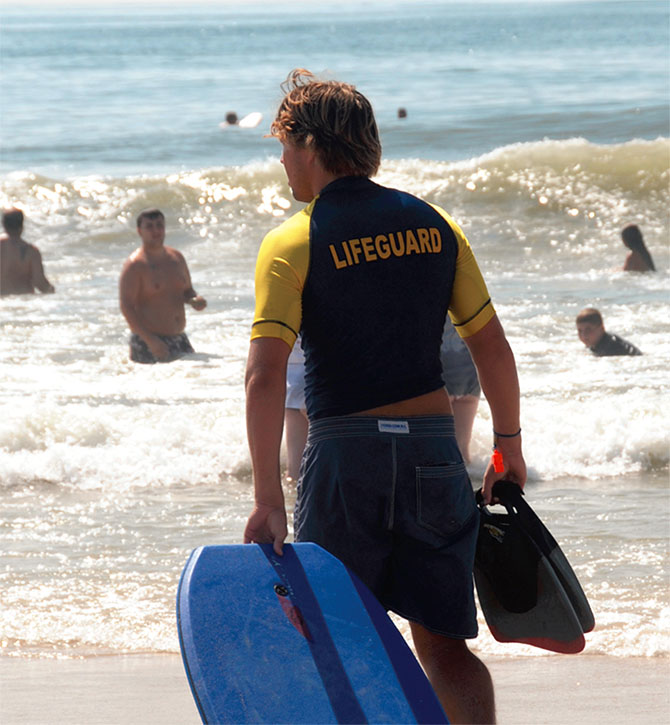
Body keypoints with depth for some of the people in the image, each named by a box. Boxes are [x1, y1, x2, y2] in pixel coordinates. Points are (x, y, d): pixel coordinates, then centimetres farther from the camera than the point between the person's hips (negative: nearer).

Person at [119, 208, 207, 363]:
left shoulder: (176, 258, 12)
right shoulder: (135, 265, -9)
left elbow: (187, 291, 25)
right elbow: (126, 306, -14)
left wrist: (195, 300, -1)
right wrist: (150, 340, -22)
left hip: (179, 339, 6)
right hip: (147, 342, -6)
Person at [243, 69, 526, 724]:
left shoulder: (291, 245, -6)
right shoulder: (432, 225, 7)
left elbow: (265, 376, -16)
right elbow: (491, 346, 8)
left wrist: (267, 499, -17)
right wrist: (509, 445, 20)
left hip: (345, 450, -3)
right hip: (433, 448, 3)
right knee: (443, 644, 6)